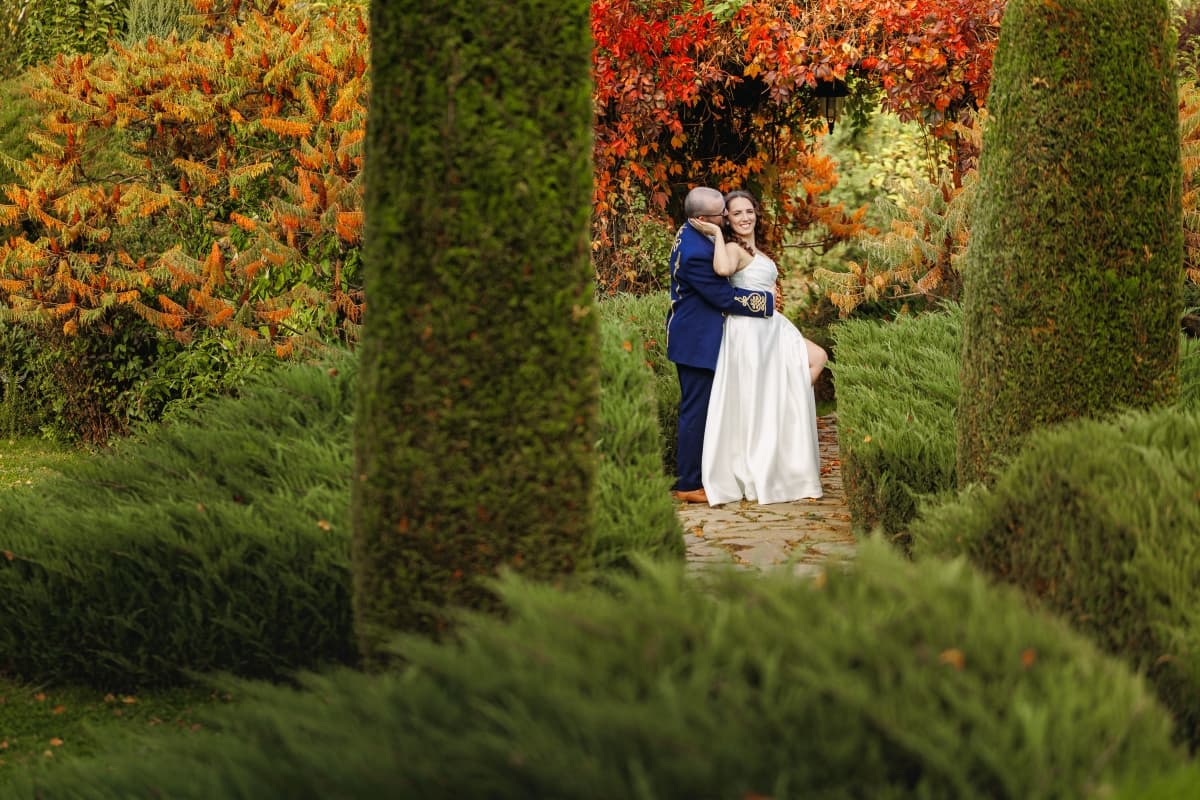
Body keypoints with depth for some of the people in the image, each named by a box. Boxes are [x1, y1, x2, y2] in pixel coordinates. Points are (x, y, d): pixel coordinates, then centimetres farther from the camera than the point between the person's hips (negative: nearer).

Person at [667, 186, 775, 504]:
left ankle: (690, 477, 25)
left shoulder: (691, 233, 4)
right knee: (696, 411, -3)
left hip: (693, 338, 11)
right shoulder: (695, 253, -28)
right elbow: (726, 297, -20)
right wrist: (767, 300, -9)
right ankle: (688, 485, 3)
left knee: (695, 410, 16)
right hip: (698, 343, -11)